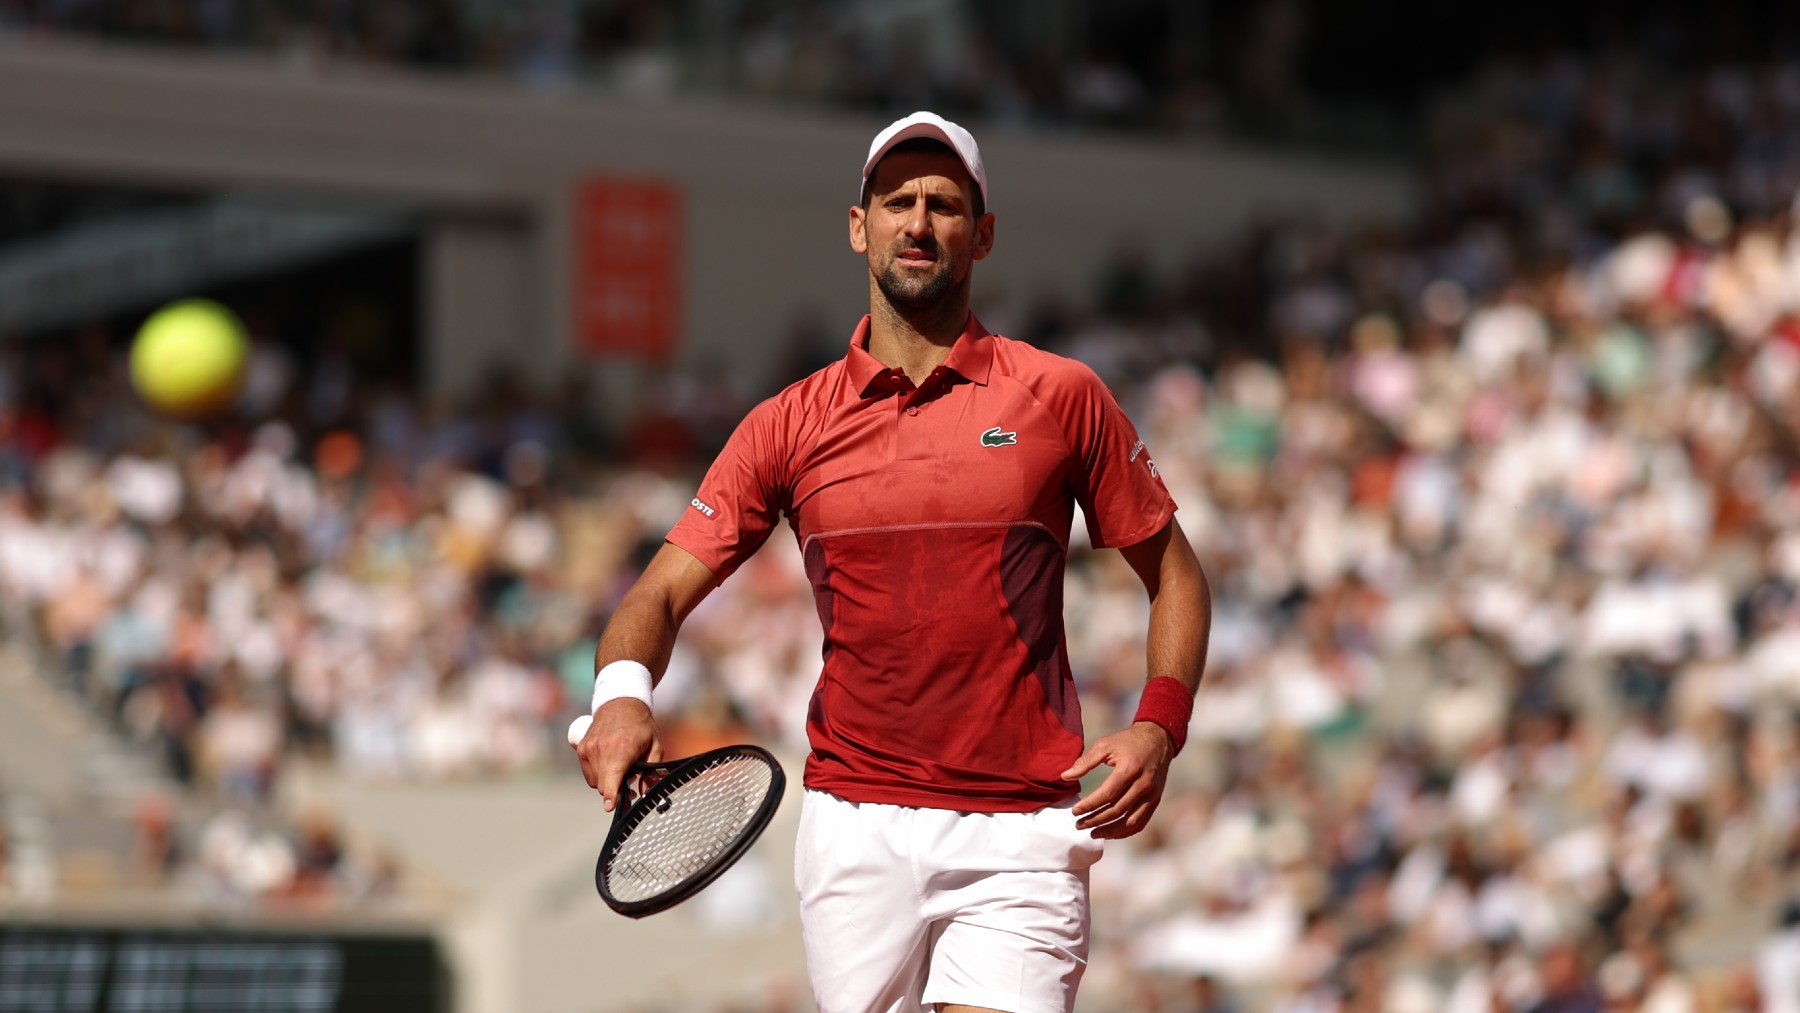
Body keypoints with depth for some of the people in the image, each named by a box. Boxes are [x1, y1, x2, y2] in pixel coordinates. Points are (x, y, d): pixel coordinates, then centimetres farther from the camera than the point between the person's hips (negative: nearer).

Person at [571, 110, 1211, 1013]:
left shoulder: (1062, 397, 3)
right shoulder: (788, 425, 6)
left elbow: (1173, 573, 11)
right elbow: (664, 590, 4)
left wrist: (1158, 727, -5)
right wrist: (621, 691, -18)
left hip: (1016, 836, -2)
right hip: (854, 829, 2)